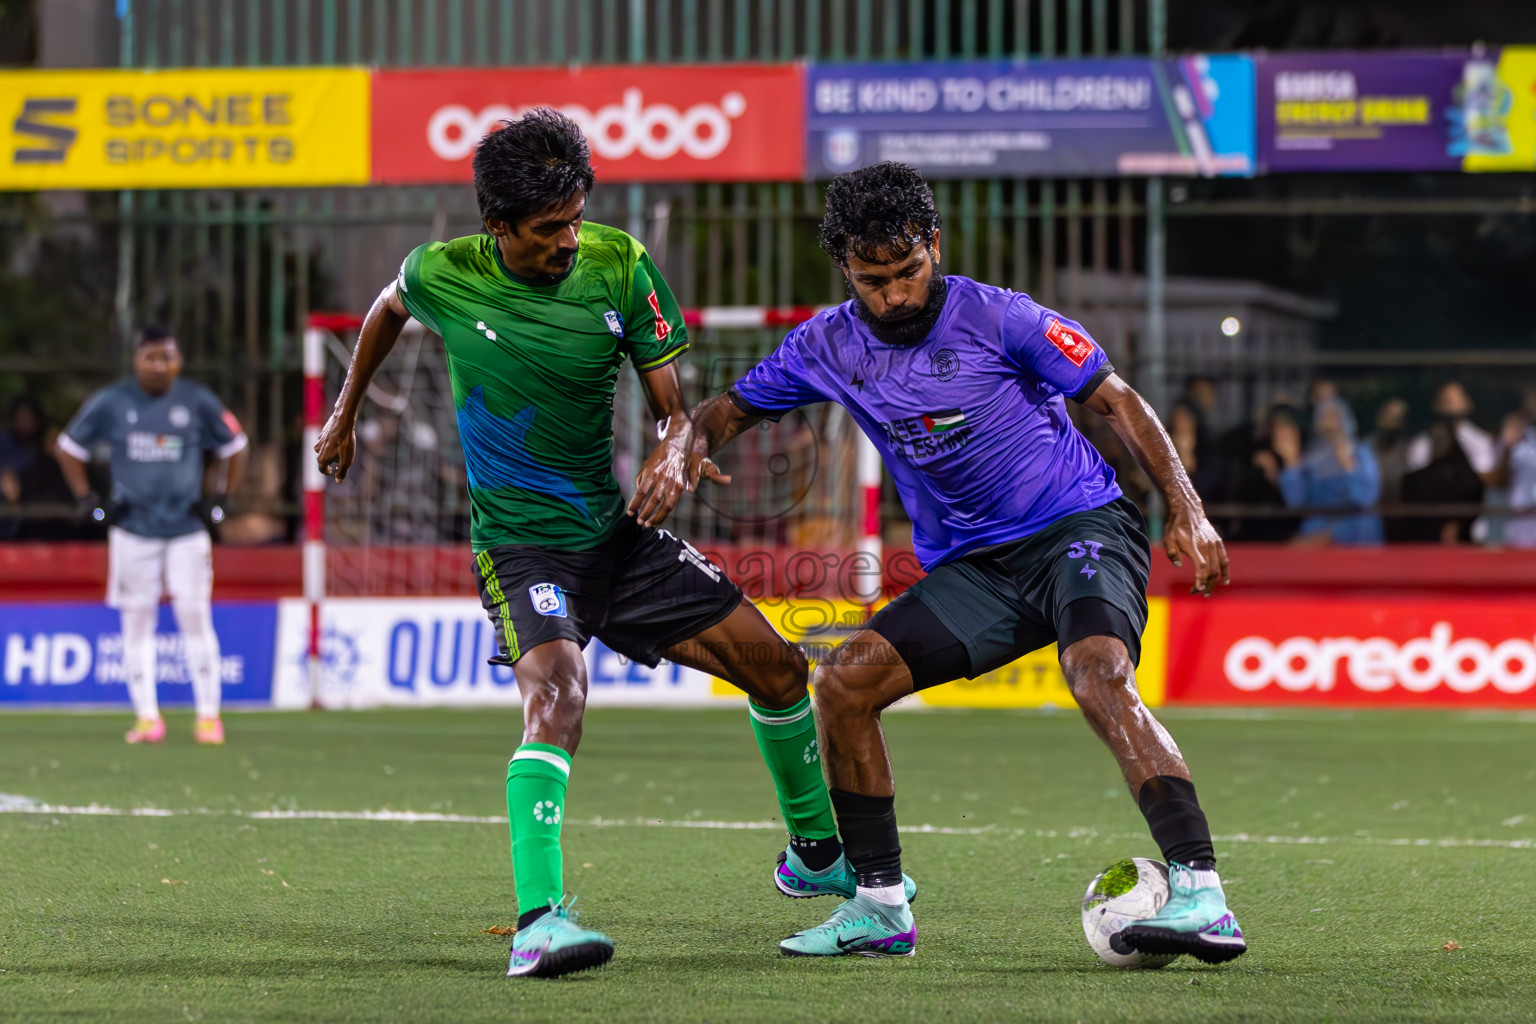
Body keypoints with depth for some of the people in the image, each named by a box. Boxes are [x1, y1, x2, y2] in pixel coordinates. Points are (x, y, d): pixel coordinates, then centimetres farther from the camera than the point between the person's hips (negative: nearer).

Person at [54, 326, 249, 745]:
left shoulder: (199, 402, 0)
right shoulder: (110, 403, -1)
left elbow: (233, 446, 12)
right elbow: (69, 447, 9)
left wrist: (219, 500, 5)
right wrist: (88, 501, 2)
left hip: (186, 529, -1)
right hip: (132, 531, 1)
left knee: (195, 618, -5)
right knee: (137, 621, 1)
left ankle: (208, 714, 0)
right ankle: (146, 716, 6)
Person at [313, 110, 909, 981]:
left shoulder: (619, 264, -8)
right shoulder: (445, 274, -13)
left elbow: (673, 403, -3)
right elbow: (388, 310, 13)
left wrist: (673, 456, -27)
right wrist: (346, 415, 24)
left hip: (616, 532, 4)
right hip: (520, 542, -4)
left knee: (776, 668, 6)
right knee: (557, 691, -33)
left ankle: (817, 856, 32)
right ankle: (539, 923, -40)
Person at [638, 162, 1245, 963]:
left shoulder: (994, 318, -12)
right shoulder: (827, 347, 2)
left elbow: (1116, 400, -5)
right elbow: (734, 407, 16)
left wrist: (1186, 511, -15)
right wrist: (689, 444, -8)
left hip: (1081, 528, -6)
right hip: (970, 568, 6)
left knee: (1101, 682, -33)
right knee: (843, 682, -8)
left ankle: (1200, 897, -40)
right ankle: (879, 906, 2)